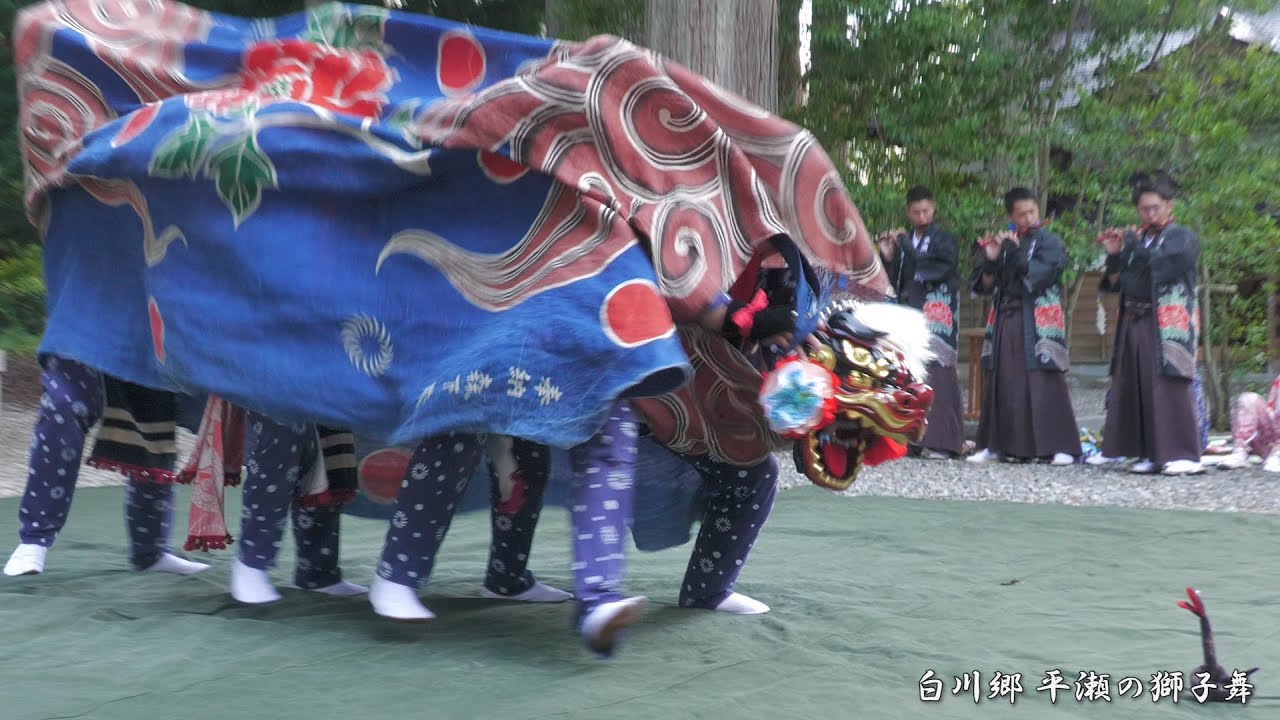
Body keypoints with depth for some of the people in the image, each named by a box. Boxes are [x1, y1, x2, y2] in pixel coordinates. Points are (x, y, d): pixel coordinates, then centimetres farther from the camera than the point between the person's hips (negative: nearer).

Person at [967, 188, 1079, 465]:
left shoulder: (1050, 242, 2)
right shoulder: (1003, 242, 14)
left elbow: (1039, 275, -15)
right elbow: (985, 285, 9)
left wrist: (1015, 250, -11)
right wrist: (991, 259, -7)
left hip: (1038, 323, -4)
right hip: (1004, 320, 4)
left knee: (1044, 383, -8)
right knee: (1001, 383, 4)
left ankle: (1060, 447, -6)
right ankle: (996, 444, 11)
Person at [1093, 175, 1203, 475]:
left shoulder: (1182, 237, 2)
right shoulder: (1136, 240, 18)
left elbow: (1163, 266, -18)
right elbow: (1114, 283, 15)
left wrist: (1133, 243, -8)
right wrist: (1114, 255, 0)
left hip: (1167, 324, -6)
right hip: (1133, 323, 6)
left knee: (1168, 385, -12)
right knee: (1131, 386, 4)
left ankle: (1183, 454, -13)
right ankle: (1151, 452, 10)